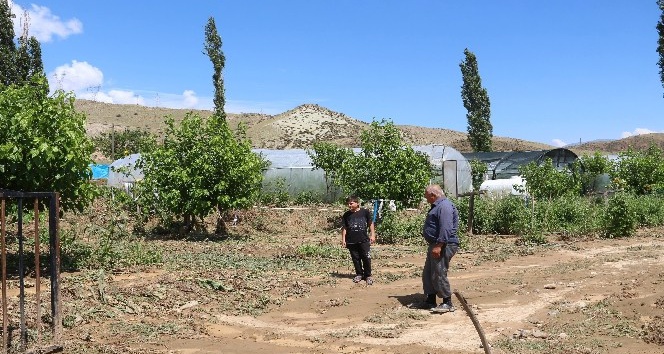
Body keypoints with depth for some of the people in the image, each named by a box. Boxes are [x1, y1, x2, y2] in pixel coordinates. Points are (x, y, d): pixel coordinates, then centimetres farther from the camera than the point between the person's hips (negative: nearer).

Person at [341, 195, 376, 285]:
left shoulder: (365, 212, -2)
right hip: (351, 241, 2)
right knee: (356, 259, 9)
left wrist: (372, 235, 1)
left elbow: (371, 224, 5)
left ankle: (368, 275, 11)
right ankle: (359, 274, 22)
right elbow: (344, 228, 8)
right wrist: (343, 239, 4)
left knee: (367, 258, -2)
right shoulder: (346, 215, 4)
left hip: (364, 240, -2)